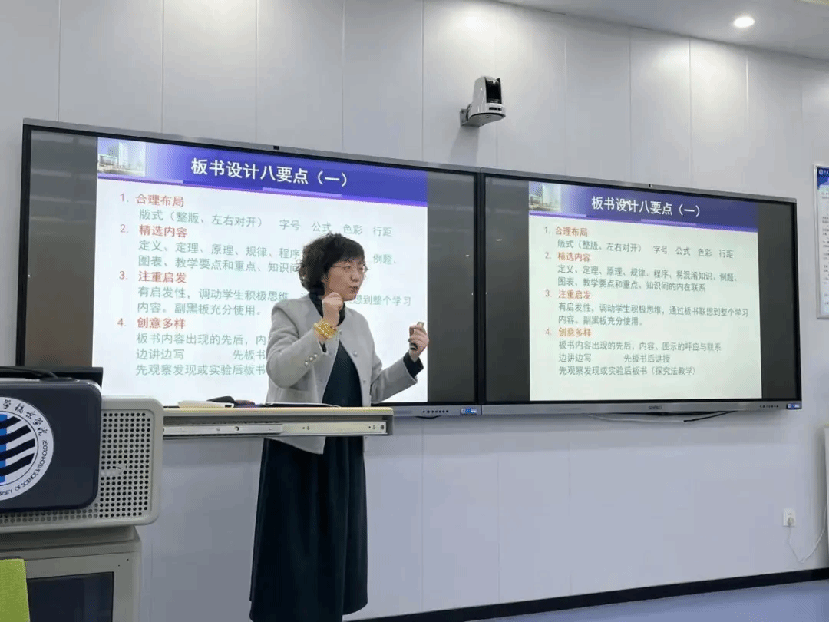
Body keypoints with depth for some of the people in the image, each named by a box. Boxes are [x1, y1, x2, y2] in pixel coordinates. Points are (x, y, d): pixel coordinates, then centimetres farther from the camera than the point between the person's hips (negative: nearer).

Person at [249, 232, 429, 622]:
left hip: (344, 453, 6)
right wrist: (324, 326, -24)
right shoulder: (290, 312, -3)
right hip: (299, 451, -6)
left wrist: (412, 358, 1)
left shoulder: (359, 324, 14)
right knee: (294, 553, -1)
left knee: (335, 549, 10)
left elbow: (374, 390, 13)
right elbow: (279, 371, -19)